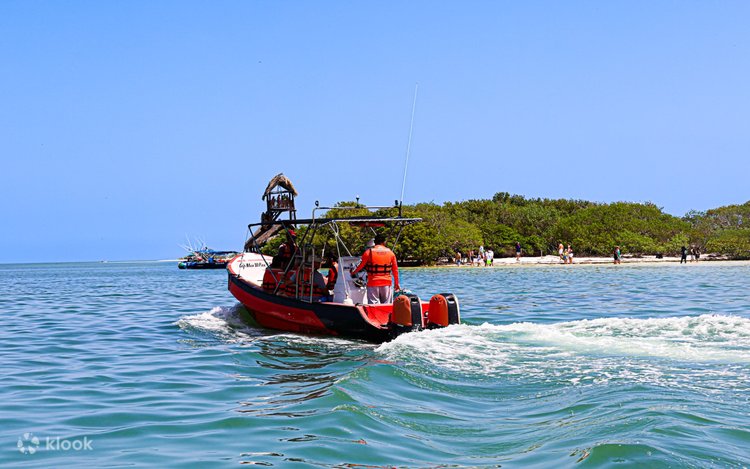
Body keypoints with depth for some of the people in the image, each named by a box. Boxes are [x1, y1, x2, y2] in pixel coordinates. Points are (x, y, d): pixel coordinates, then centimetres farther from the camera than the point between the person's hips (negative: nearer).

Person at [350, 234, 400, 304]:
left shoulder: (369, 252, -2)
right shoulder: (390, 252, 7)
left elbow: (361, 265, 3)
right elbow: (395, 269, 10)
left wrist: (353, 272, 22)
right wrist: (396, 283, 18)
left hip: (373, 283, -2)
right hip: (386, 283, 2)